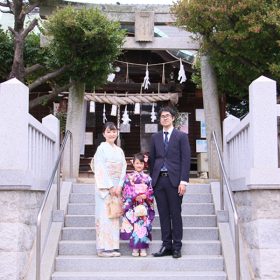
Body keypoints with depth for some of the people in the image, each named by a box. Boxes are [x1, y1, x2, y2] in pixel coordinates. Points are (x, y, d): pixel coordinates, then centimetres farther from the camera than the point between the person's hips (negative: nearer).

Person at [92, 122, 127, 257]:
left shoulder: (119, 150, 15)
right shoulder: (101, 148, -2)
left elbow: (123, 169, 9)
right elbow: (100, 169, -9)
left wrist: (119, 186, -5)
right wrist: (110, 187, -14)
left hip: (116, 187, 5)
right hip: (104, 186, -5)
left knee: (115, 215, 5)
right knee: (104, 215, -6)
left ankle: (114, 247, 9)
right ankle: (104, 248, -3)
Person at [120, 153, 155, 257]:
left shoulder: (147, 178, 10)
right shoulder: (129, 177, 4)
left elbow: (151, 192, 7)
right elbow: (126, 192, -1)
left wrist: (145, 196, -11)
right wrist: (135, 197, -13)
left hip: (144, 207, 2)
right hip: (133, 206, -2)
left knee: (144, 226, -4)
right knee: (134, 226, -7)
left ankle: (143, 249, 4)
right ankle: (135, 249, 1)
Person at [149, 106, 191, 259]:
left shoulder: (181, 136, 4)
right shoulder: (155, 137, 15)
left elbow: (185, 159, -3)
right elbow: (152, 159, 16)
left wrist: (183, 181, -11)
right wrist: (152, 180, 8)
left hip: (174, 180, -3)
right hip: (158, 180, 4)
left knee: (176, 214, 0)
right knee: (163, 215, 5)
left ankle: (176, 247, 7)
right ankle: (166, 245, 11)